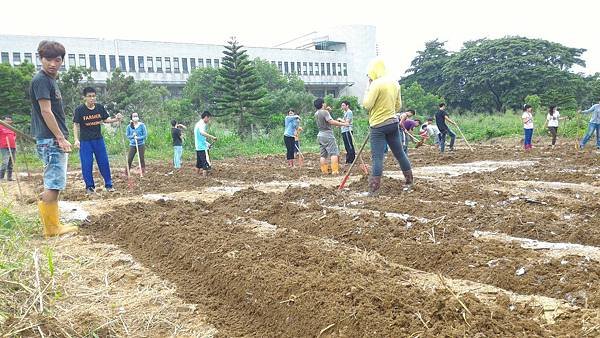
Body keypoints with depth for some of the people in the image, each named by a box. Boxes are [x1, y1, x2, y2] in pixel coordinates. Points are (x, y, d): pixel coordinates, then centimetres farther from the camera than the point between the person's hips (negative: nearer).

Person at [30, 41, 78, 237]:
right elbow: (45, 111, -17)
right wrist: (61, 138, -19)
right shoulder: (41, 80, -10)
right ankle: (52, 228, -3)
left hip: (54, 140, 10)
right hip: (51, 140, -10)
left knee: (53, 184, 13)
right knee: (53, 184, -8)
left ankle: (52, 224, 21)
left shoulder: (51, 80, 18)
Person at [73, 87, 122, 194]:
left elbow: (106, 119, 8)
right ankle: (89, 186, 11)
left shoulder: (100, 107, -1)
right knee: (87, 164, -1)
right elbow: (76, 125, -6)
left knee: (104, 163, 5)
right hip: (85, 141, -3)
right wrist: (76, 139, -14)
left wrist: (116, 119, -11)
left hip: (98, 139, 3)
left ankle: (108, 184, 15)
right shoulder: (79, 110, -10)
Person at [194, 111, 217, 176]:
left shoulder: (198, 124, 18)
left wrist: (207, 143, 22)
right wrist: (212, 137, -40)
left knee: (198, 164, 16)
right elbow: (202, 133, -36)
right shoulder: (202, 124, -14)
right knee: (206, 165, -9)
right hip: (203, 148, -10)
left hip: (198, 148, 10)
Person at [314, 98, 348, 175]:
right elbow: (331, 122, -22)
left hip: (320, 135, 8)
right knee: (334, 153, -8)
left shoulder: (316, 114, 12)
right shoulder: (325, 112, -12)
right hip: (328, 135, -8)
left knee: (323, 155, 9)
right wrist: (343, 124, -19)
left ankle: (324, 171, 7)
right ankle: (335, 170, -16)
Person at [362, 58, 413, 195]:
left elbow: (366, 104, -15)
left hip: (378, 125, -7)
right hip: (393, 123, 7)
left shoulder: (376, 84, -15)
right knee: (399, 153, 16)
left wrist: (368, 87, -6)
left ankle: (374, 189, -7)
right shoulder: (395, 83, 9)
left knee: (377, 157, -7)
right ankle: (409, 181, 26)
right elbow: (398, 105, 14)